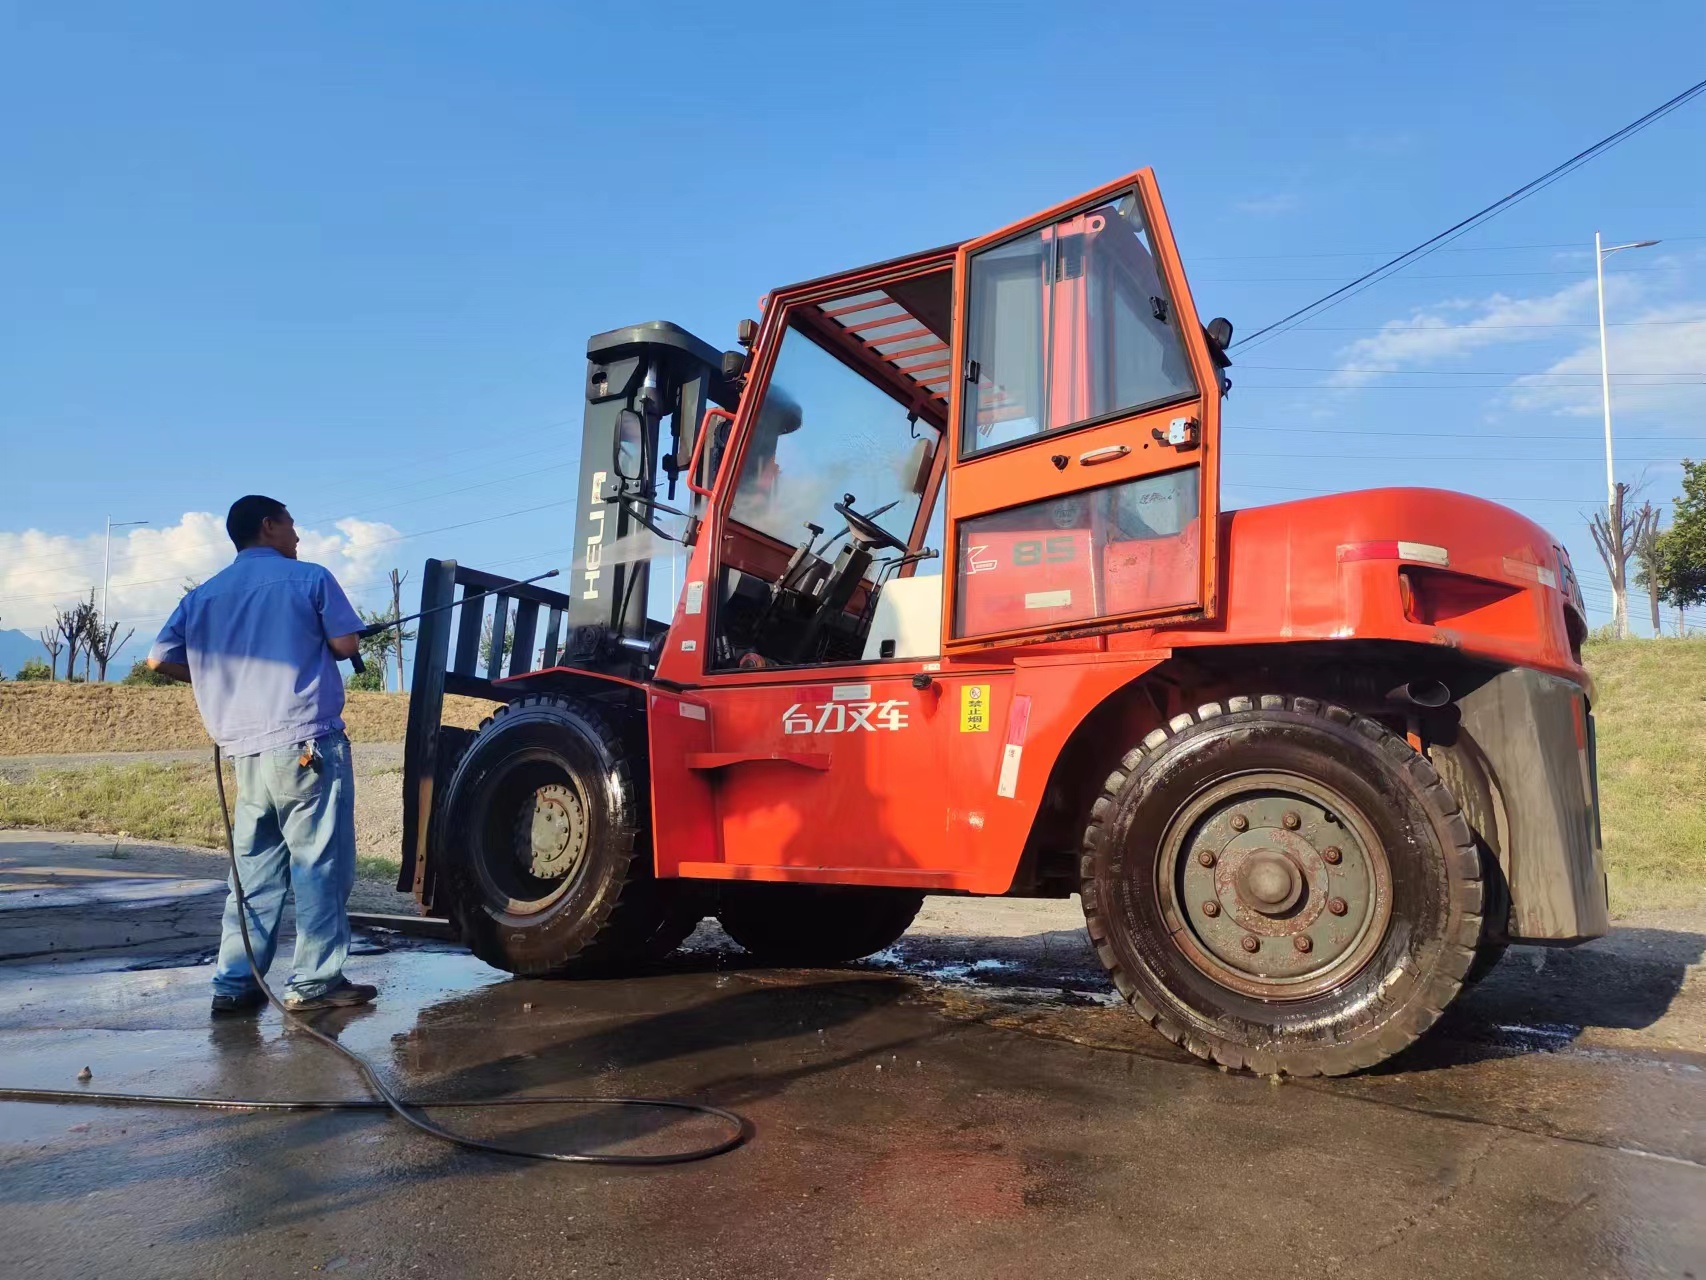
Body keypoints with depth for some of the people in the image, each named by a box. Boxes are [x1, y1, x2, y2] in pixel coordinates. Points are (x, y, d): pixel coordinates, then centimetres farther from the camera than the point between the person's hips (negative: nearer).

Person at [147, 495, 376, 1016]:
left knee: (254, 869, 13)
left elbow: (160, 660, 11)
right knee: (320, 864, 0)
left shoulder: (203, 594, 14)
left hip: (247, 751, 6)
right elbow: (346, 643, -5)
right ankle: (315, 982, 1)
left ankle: (235, 984, 13)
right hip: (309, 744, -5)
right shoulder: (309, 578, -1)